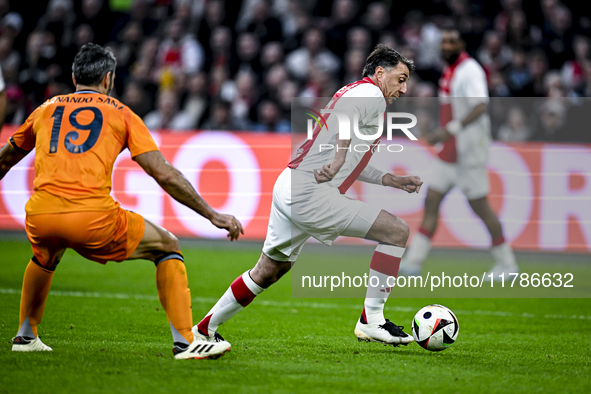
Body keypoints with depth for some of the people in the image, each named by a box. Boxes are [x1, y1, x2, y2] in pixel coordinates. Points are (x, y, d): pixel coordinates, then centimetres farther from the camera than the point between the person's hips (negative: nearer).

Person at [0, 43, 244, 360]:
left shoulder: (46, 109, 23)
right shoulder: (121, 114, 14)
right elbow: (164, 175, 7)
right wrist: (212, 215, 12)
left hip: (40, 215, 4)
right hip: (94, 219, -4)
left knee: (46, 255, 40)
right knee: (168, 247, 16)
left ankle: (25, 335, 42)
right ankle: (185, 341, 7)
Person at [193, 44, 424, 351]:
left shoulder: (352, 91, 24)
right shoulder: (371, 94, -4)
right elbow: (345, 118, -27)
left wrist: (391, 181, 24)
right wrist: (338, 160, -34)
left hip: (288, 185, 10)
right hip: (310, 195, -10)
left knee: (269, 270, 23)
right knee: (396, 230, -10)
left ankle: (204, 328, 31)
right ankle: (371, 321, -7)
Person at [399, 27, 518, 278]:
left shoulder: (470, 71, -15)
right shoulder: (449, 72, 14)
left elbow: (480, 107, -28)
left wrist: (452, 129, -37)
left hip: (469, 151, -9)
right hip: (449, 153, 9)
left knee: (479, 206, -2)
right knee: (431, 201, 3)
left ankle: (506, 263, 10)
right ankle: (414, 262, 2)